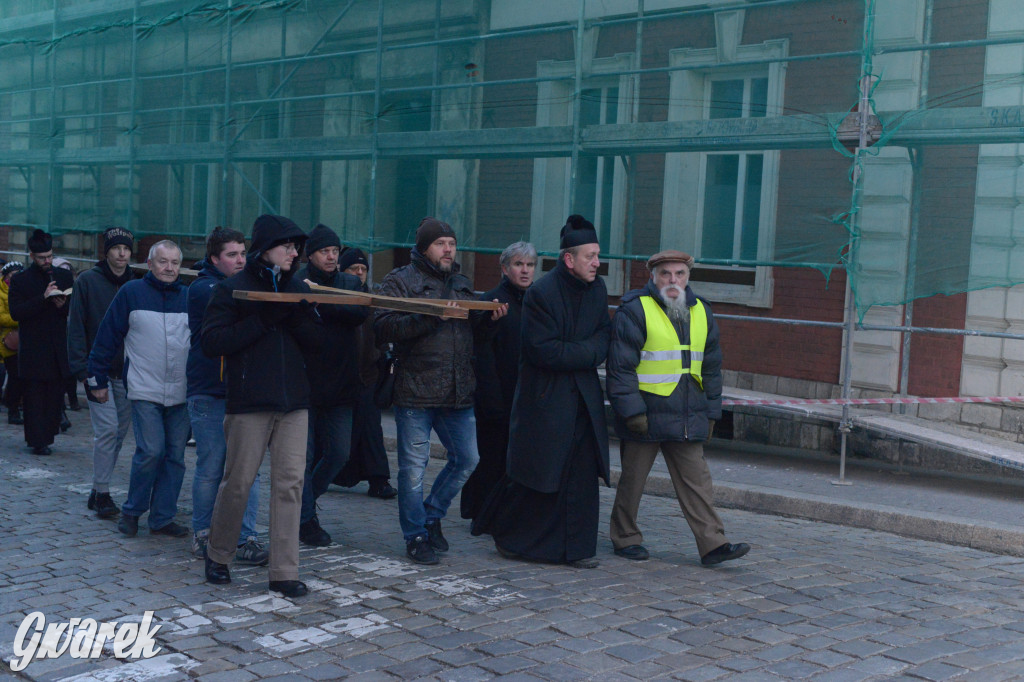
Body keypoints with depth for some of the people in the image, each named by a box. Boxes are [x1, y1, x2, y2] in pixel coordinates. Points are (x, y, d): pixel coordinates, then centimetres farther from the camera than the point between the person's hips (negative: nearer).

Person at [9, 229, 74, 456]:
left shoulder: (64, 276, 11)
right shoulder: (21, 280, 0)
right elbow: (15, 312, -10)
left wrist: (63, 305, -9)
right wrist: (43, 298, -19)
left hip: (59, 349, 3)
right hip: (34, 350, -3)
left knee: (56, 396, 3)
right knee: (35, 397, -3)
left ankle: (46, 436, 13)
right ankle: (38, 441, 0)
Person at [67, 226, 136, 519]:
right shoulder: (88, 281, -2)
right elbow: (76, 328, -4)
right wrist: (83, 370, -11)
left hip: (127, 372, 4)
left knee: (119, 431, 7)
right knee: (107, 429, -12)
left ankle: (98, 491, 19)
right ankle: (101, 492, -2)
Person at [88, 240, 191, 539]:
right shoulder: (131, 292, 0)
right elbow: (107, 336, 2)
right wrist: (98, 379, 1)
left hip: (181, 393, 4)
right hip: (144, 391, -3)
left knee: (175, 455, 4)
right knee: (151, 451, -12)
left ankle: (162, 518, 14)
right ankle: (132, 510, 9)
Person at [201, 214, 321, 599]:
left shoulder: (297, 289, 13)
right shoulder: (232, 290, -1)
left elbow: (316, 342, 10)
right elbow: (212, 342, -11)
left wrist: (295, 317, -10)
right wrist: (264, 320, -16)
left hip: (294, 401, 4)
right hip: (249, 401, -4)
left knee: (290, 482, -1)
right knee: (239, 481, 1)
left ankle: (284, 572, 4)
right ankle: (218, 555, 25)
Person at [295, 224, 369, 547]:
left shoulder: (351, 283, 9)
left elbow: (362, 312, -11)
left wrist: (321, 303, -22)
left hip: (340, 384, 4)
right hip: (304, 382, -4)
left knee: (339, 453, 8)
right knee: (305, 455, 1)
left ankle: (304, 501, 31)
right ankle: (306, 520, 15)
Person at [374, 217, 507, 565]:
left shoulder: (461, 283, 18)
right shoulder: (400, 281, -2)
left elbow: (471, 328, 22)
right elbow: (384, 327, -16)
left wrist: (488, 316, 1)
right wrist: (430, 317, -24)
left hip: (458, 393, 6)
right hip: (415, 392, -6)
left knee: (466, 458, 9)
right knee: (414, 467, 1)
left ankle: (432, 515, 28)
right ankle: (416, 536, 14)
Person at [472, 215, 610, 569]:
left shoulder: (597, 289, 6)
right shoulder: (540, 293, -13)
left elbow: (604, 337, 10)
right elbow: (544, 351, -18)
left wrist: (576, 354, -9)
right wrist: (588, 352, -11)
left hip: (584, 397, 6)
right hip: (545, 397, -6)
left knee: (582, 475, 4)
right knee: (536, 474, 0)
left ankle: (576, 547, 12)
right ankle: (504, 531, 21)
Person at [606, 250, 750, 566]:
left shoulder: (700, 312, 11)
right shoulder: (635, 310, -8)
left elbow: (711, 367, 18)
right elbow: (621, 366, -11)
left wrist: (711, 412, 15)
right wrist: (632, 411, -16)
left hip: (688, 418, 5)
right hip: (645, 413, -5)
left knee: (696, 480, 3)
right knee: (633, 479, 6)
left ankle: (712, 543, 3)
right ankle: (625, 538, 21)